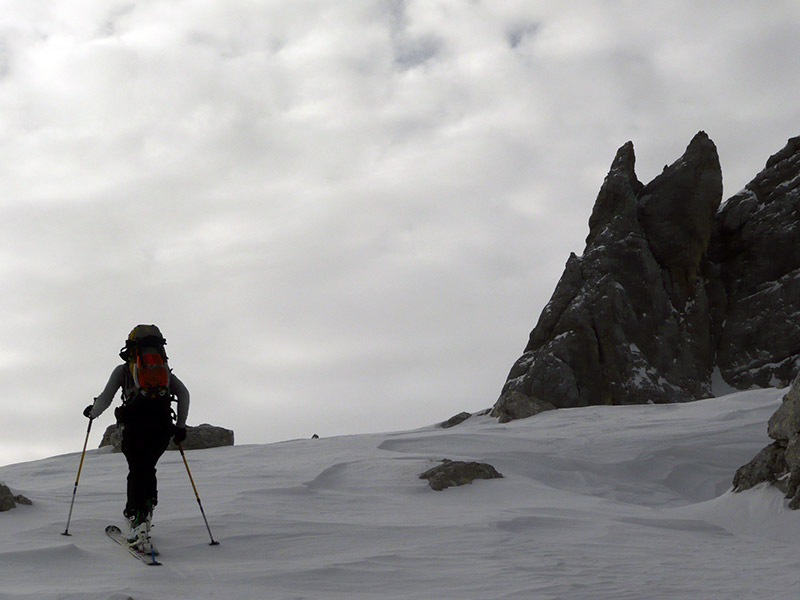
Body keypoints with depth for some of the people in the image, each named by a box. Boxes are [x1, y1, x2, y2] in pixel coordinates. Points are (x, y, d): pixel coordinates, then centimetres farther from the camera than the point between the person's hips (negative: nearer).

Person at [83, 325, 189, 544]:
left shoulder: (123, 369, 17)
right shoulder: (164, 370, 24)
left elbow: (105, 399, 11)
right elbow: (183, 393, 11)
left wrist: (92, 412, 31)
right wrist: (180, 425, 15)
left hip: (135, 424, -2)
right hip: (162, 426, 2)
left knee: (137, 471, 0)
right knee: (148, 468, 19)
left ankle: (137, 518, -15)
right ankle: (146, 508, 3)